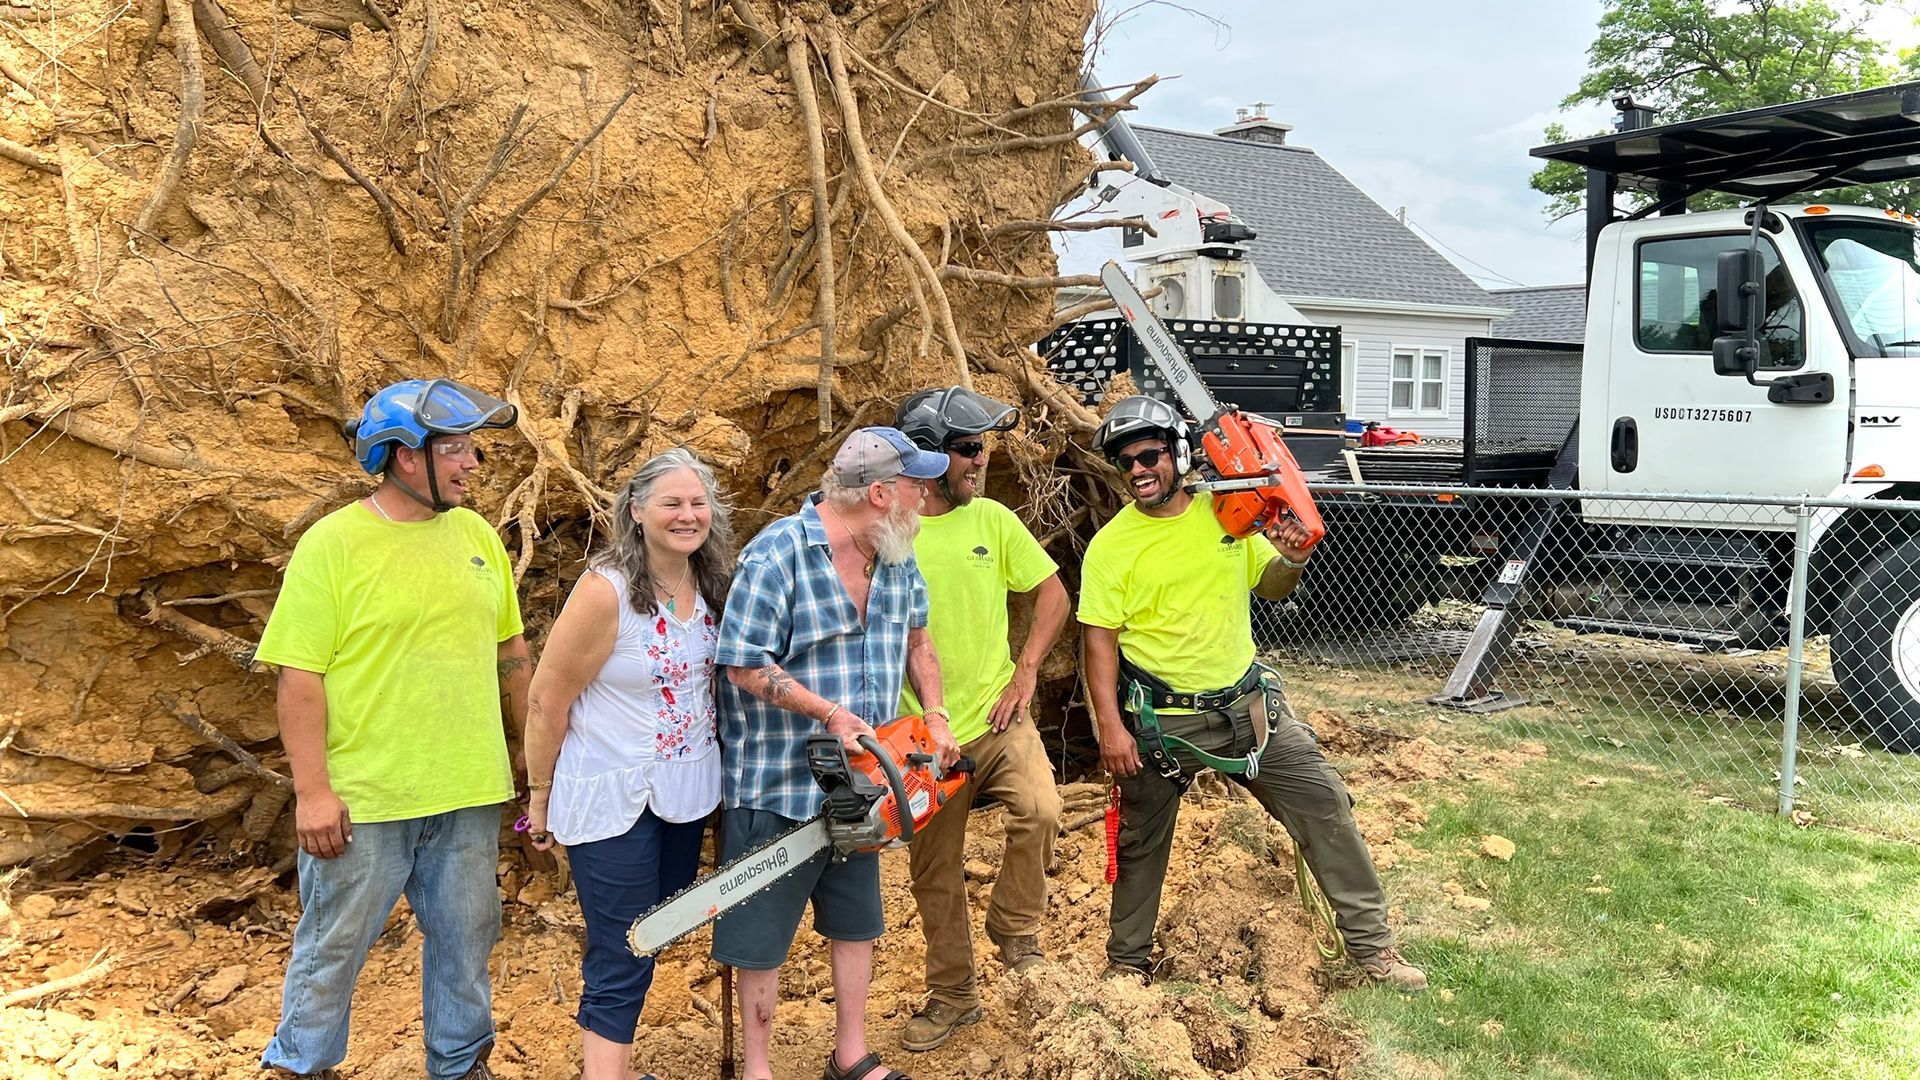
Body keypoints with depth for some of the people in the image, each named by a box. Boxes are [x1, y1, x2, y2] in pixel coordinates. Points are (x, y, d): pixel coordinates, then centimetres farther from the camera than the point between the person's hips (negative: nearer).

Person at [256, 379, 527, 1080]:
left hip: (469, 792, 4)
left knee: (465, 941, 17)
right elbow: (299, 675, -13)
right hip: (363, 799, -4)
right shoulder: (331, 544, -11)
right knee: (335, 943, 12)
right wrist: (311, 790, -16)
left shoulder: (478, 534, 4)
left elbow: (509, 650, 12)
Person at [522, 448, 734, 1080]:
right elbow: (547, 703, -14)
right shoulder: (606, 591, -20)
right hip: (613, 802, -7)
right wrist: (541, 798, -7)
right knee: (620, 962, -2)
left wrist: (710, 761, 13)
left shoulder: (712, 586, 0)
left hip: (687, 793, 7)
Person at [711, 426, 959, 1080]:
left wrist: (935, 718, 4)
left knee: (855, 920, 18)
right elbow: (744, 665, -20)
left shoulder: (896, 557, 2)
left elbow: (916, 641, 16)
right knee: (764, 930, 7)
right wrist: (831, 714, -22)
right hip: (779, 783, -7)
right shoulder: (777, 554, -20)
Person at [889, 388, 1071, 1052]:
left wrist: (1025, 674, -3)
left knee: (1040, 809, -24)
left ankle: (1015, 927, 3)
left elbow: (1053, 593, 7)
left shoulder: (991, 519, 0)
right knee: (935, 876, 11)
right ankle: (952, 995, 32)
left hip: (996, 718, 1)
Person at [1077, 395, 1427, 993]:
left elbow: (1271, 586, 12)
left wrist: (1292, 562, -11)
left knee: (1324, 803, 3)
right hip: (1161, 720, -3)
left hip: (1246, 702, 3)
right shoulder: (1110, 544, -10)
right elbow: (1100, 640, -10)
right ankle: (1126, 963, 31)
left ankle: (1370, 944, 17)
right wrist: (1110, 726, -18)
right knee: (1141, 843, 11)